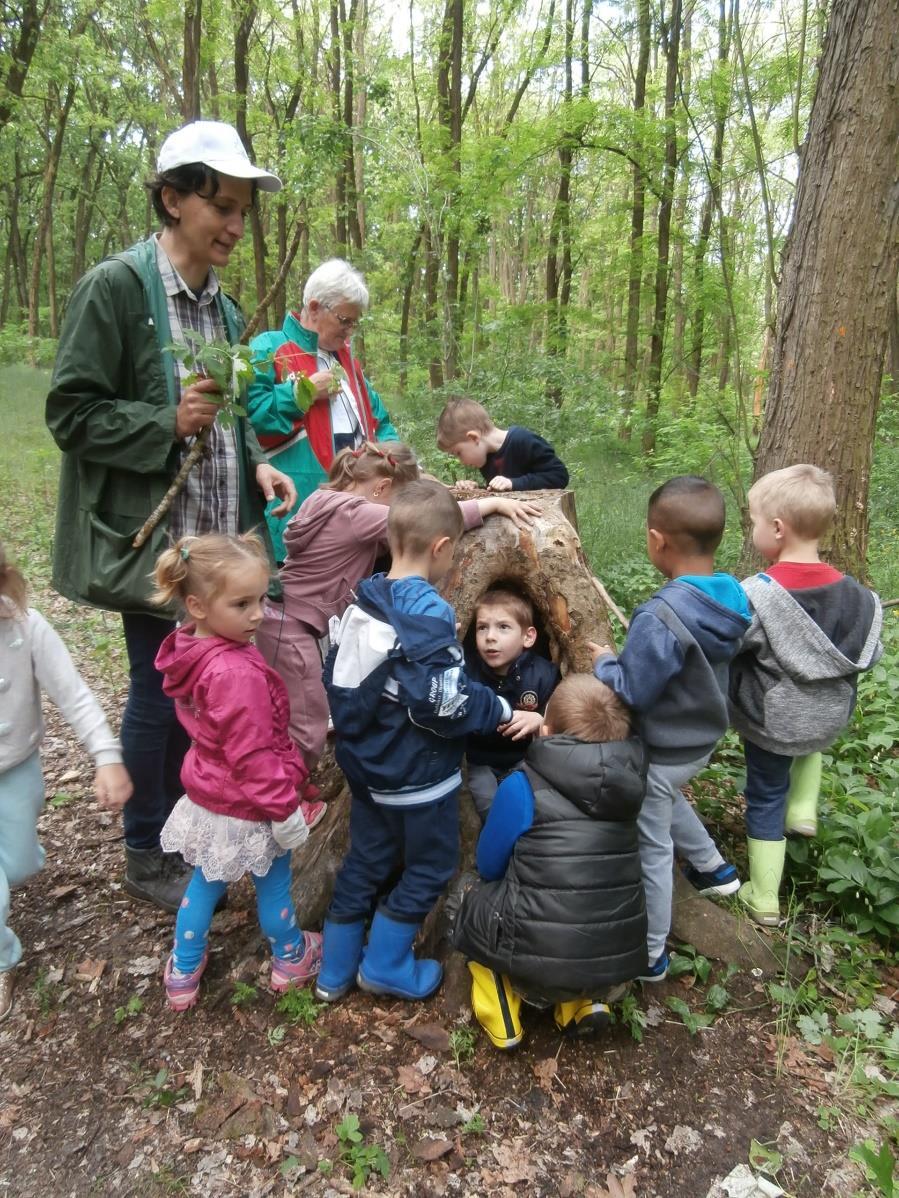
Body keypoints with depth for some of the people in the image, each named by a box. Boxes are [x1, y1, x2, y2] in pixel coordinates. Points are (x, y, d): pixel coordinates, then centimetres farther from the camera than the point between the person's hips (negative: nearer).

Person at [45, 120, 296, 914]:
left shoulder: (222, 305, 12)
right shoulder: (116, 287, -10)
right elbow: (71, 413, -11)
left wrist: (257, 465, 3)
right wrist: (169, 423, -23)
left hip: (217, 539, 7)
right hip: (153, 538, -6)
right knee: (159, 691, 4)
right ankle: (146, 856, 25)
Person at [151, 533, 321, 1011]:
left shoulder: (190, 651, -6)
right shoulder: (237, 673, -35)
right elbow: (253, 756, -30)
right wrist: (285, 809, -19)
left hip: (207, 796, 8)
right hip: (247, 809, -8)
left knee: (204, 885, 25)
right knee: (274, 886, 18)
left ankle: (183, 972, 41)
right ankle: (291, 960, 41)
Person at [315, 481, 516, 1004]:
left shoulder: (362, 603, 1)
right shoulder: (428, 614, -23)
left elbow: (338, 680, 9)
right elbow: (444, 704, -27)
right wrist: (502, 709, -14)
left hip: (368, 767, 8)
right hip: (419, 776, -7)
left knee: (365, 862, 20)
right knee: (429, 869, 14)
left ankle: (335, 970, 31)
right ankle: (385, 965, 25)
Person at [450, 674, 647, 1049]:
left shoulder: (524, 785, -12)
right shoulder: (627, 780, -3)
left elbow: (489, 866, 1)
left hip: (542, 962, -4)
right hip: (619, 959, 4)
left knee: (474, 901, 24)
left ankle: (501, 1020, 16)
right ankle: (583, 1004, 18)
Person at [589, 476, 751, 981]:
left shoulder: (661, 617, -34)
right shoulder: (734, 598, -9)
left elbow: (631, 692, -27)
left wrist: (605, 661, -8)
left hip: (661, 751, -8)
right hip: (704, 737, 8)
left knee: (652, 848, 11)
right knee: (666, 796, 37)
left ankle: (649, 953, 29)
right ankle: (713, 867, 49)